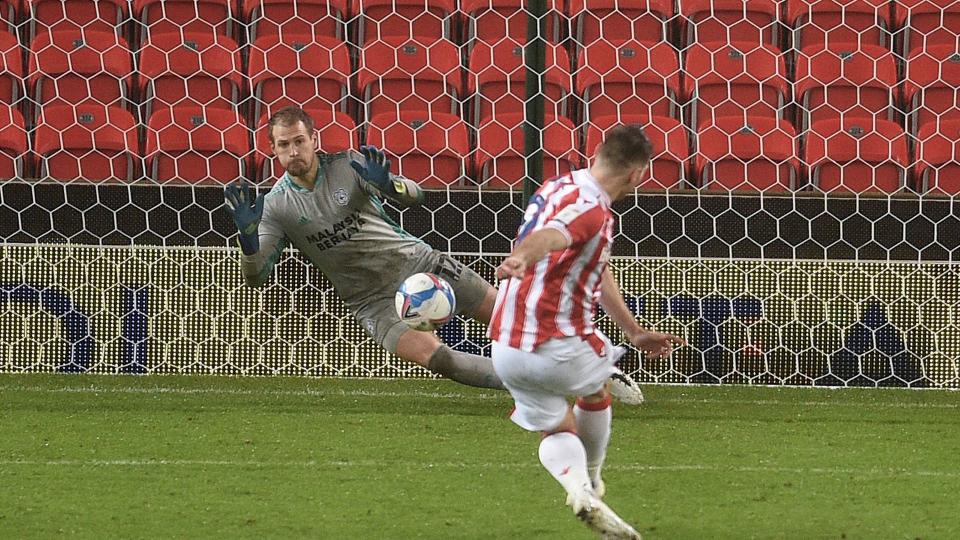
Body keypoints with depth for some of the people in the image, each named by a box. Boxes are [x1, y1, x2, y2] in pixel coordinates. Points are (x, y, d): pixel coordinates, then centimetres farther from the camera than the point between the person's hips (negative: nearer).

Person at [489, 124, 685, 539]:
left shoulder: (559, 188, 15)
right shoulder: (590, 210, -17)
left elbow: (599, 274, 27)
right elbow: (543, 238, -42)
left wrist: (634, 332, 35)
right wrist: (520, 260, -65)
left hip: (505, 349, 7)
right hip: (556, 347, -7)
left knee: (557, 431, 17)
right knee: (596, 391, 26)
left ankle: (577, 486, -13)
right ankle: (591, 481, 44)